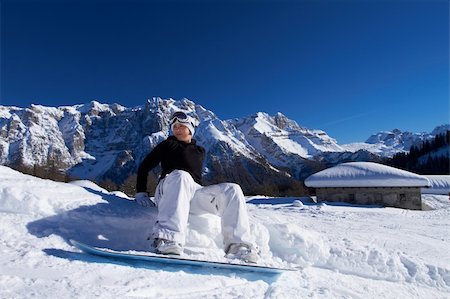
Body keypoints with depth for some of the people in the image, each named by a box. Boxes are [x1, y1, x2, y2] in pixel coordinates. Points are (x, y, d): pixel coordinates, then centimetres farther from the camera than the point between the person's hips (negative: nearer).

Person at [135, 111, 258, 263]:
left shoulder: (200, 151, 27)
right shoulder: (168, 145, 17)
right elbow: (144, 167, 12)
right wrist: (141, 192, 0)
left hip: (194, 195, 4)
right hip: (168, 190, -3)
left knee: (232, 189, -19)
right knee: (181, 176, -39)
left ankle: (238, 248, -31)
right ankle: (168, 240, -54)